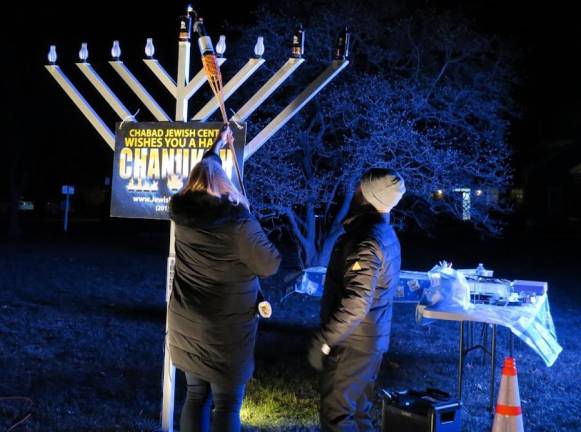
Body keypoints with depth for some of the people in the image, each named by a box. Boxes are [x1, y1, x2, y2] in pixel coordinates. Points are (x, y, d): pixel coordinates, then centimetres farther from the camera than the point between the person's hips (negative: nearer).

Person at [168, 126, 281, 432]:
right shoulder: (238, 222, -19)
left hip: (187, 326, 6)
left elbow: (202, 174, 19)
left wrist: (218, 145, 33)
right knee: (227, 404, 6)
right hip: (227, 331, -6)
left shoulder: (181, 213, -1)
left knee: (196, 395, 19)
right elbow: (270, 265, -11)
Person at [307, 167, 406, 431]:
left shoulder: (366, 240, -22)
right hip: (371, 340, 10)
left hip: (352, 343, -10)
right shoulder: (385, 233, 9)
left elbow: (356, 303, -28)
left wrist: (322, 341, -23)